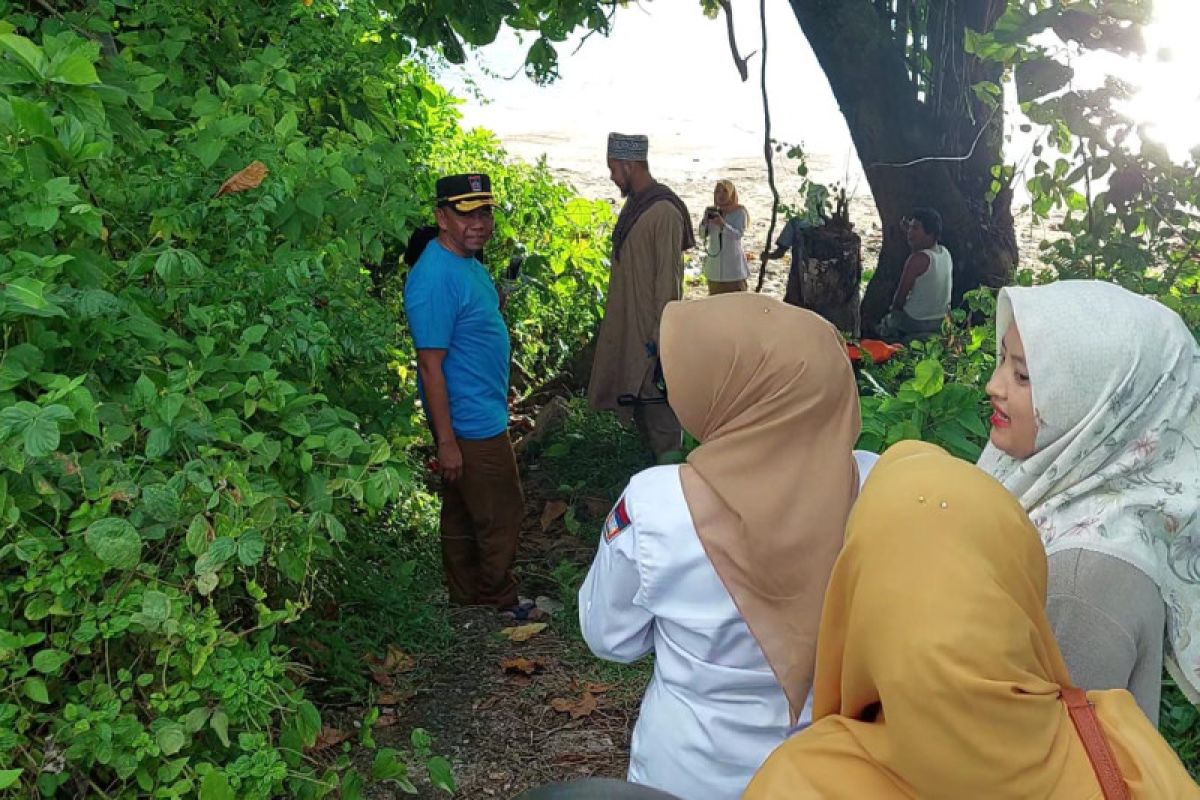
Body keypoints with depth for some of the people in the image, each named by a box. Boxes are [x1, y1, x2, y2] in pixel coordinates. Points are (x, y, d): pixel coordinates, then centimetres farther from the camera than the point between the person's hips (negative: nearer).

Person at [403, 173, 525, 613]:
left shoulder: (468, 263, 7)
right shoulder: (435, 277, -24)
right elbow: (430, 364, -24)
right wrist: (446, 441, -23)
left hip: (485, 414, 10)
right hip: (471, 426, -10)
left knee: (464, 513, 20)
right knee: (501, 517, 5)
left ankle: (468, 598, 34)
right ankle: (501, 602, 23)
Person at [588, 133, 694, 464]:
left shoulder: (664, 212, -18)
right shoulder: (633, 204, 9)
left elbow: (669, 277, -19)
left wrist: (660, 332, -19)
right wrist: (616, 319, 18)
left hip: (651, 325, -9)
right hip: (627, 322, 9)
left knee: (658, 397, -1)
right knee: (635, 393, 16)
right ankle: (653, 459, 29)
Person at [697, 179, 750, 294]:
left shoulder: (739, 212, -6)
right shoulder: (710, 211, 7)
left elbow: (739, 234, -19)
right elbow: (702, 235, 5)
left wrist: (723, 224, -33)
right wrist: (705, 221, -14)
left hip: (733, 268, -5)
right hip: (715, 267, 5)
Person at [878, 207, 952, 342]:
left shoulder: (918, 259, -25)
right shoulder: (945, 253, -2)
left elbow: (901, 294, -17)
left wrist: (894, 309, 0)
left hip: (917, 323, -7)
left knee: (885, 324, 19)